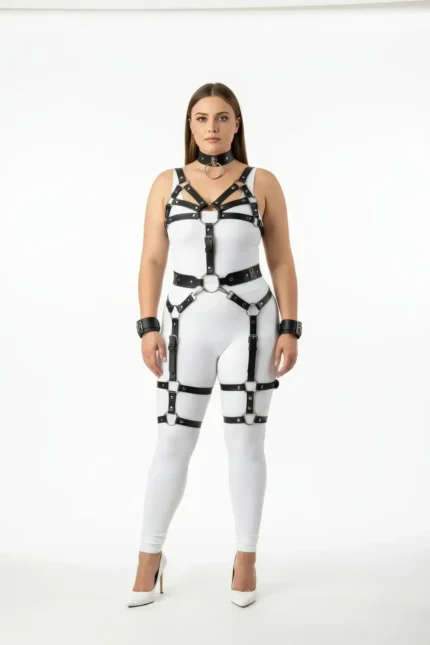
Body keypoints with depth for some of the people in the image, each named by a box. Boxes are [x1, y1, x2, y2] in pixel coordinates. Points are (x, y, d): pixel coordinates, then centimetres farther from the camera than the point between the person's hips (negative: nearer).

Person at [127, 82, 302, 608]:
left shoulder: (263, 183, 1)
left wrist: (289, 328, -5)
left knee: (245, 442, 5)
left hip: (250, 323, -1)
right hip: (187, 324, 1)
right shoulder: (167, 183, 4)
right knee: (171, 444, 4)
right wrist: (148, 327, -6)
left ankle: (246, 559, 21)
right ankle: (150, 557, 20)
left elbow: (282, 261, 2)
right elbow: (152, 260, 3)